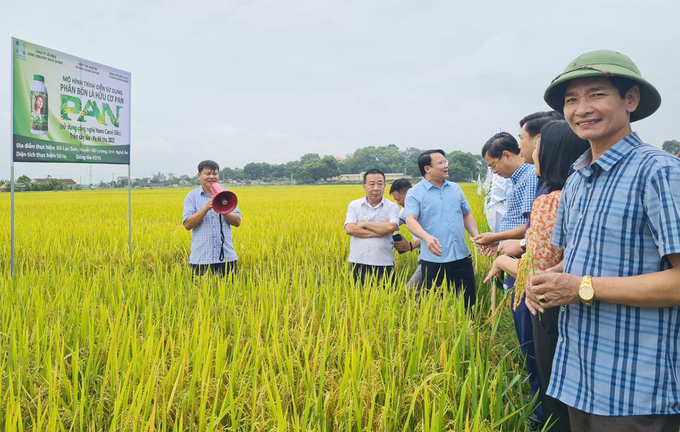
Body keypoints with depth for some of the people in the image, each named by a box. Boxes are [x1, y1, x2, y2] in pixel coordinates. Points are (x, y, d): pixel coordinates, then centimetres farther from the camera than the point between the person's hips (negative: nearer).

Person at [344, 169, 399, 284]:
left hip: (383, 263, -1)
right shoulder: (354, 205, 7)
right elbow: (349, 229, -8)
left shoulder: (392, 207, 4)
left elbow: (391, 227, -15)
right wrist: (380, 230, -9)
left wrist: (364, 224, -6)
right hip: (358, 262, 1)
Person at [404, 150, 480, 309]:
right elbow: (410, 221, -17)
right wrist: (427, 237, -36)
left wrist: (477, 236, 4)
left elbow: (467, 215, 21)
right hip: (434, 259, -4)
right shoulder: (414, 193, -4)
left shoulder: (455, 188, 13)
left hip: (461, 257, 5)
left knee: (469, 302, 10)